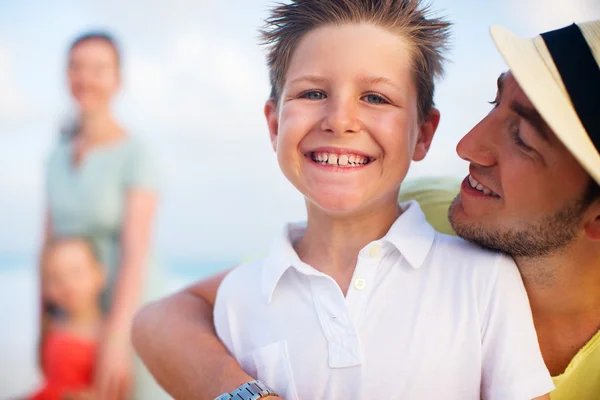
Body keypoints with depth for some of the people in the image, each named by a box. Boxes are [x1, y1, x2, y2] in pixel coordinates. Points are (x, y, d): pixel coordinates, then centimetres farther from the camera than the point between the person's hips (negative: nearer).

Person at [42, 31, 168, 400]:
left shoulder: (138, 156, -15)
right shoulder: (60, 158, 6)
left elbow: (138, 250, -24)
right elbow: (51, 245, 10)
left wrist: (116, 338, -32)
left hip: (129, 317, -6)